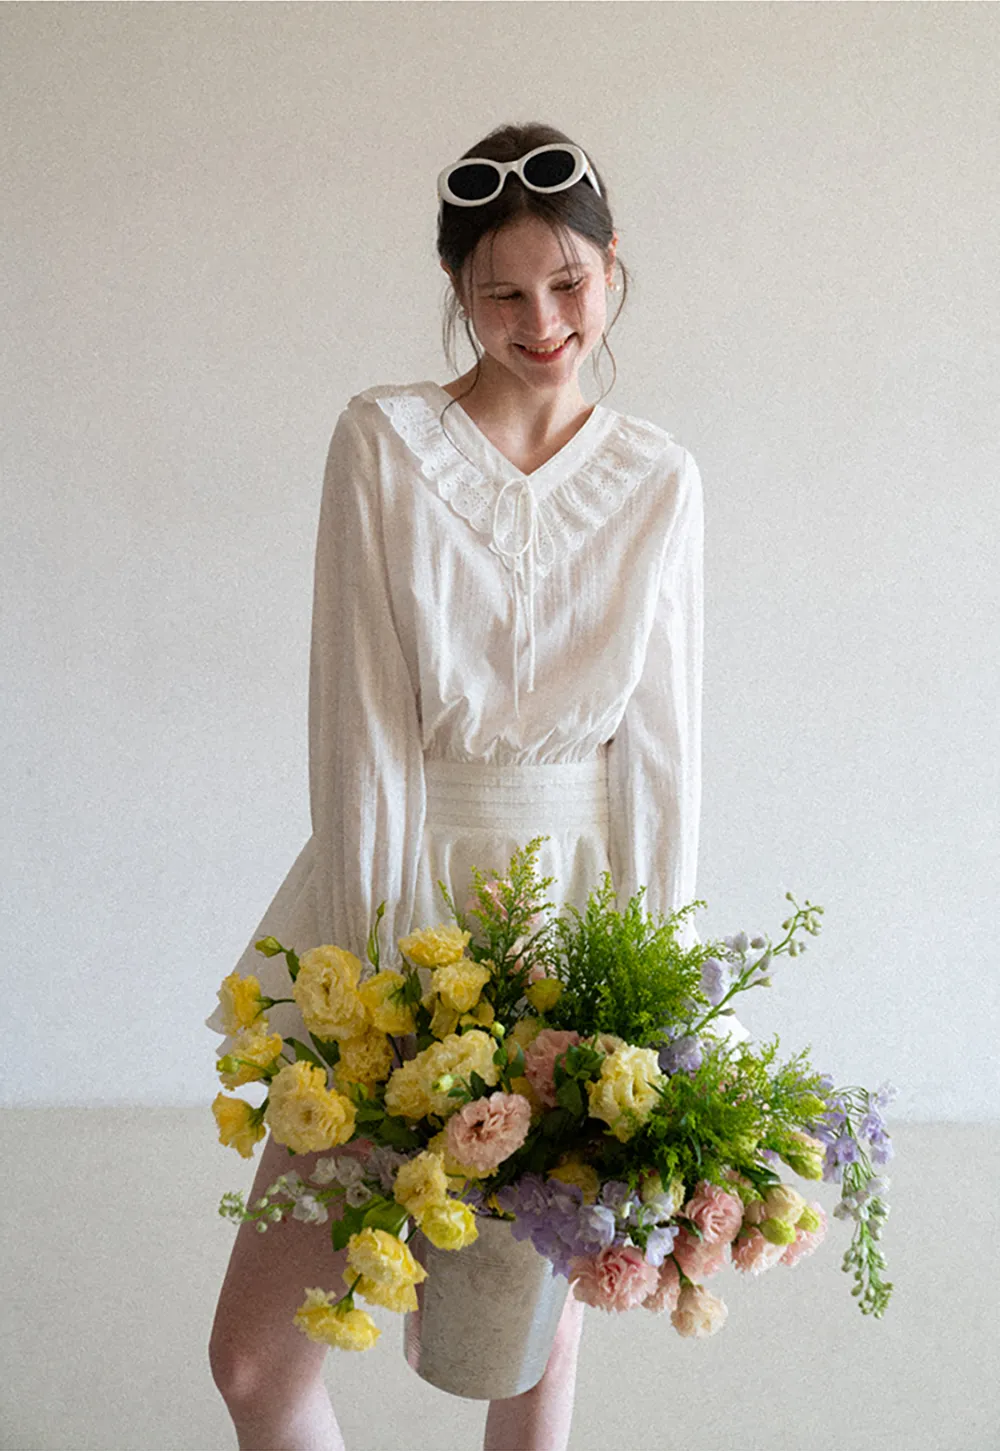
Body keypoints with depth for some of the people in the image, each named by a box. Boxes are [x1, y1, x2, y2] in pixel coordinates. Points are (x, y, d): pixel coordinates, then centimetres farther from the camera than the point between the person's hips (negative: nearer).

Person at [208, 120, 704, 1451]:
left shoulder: (659, 481, 2)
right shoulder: (384, 441, -3)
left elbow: (663, 743, 1)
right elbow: (361, 716, -8)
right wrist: (382, 967, -12)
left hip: (574, 893, 1)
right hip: (400, 880, -1)